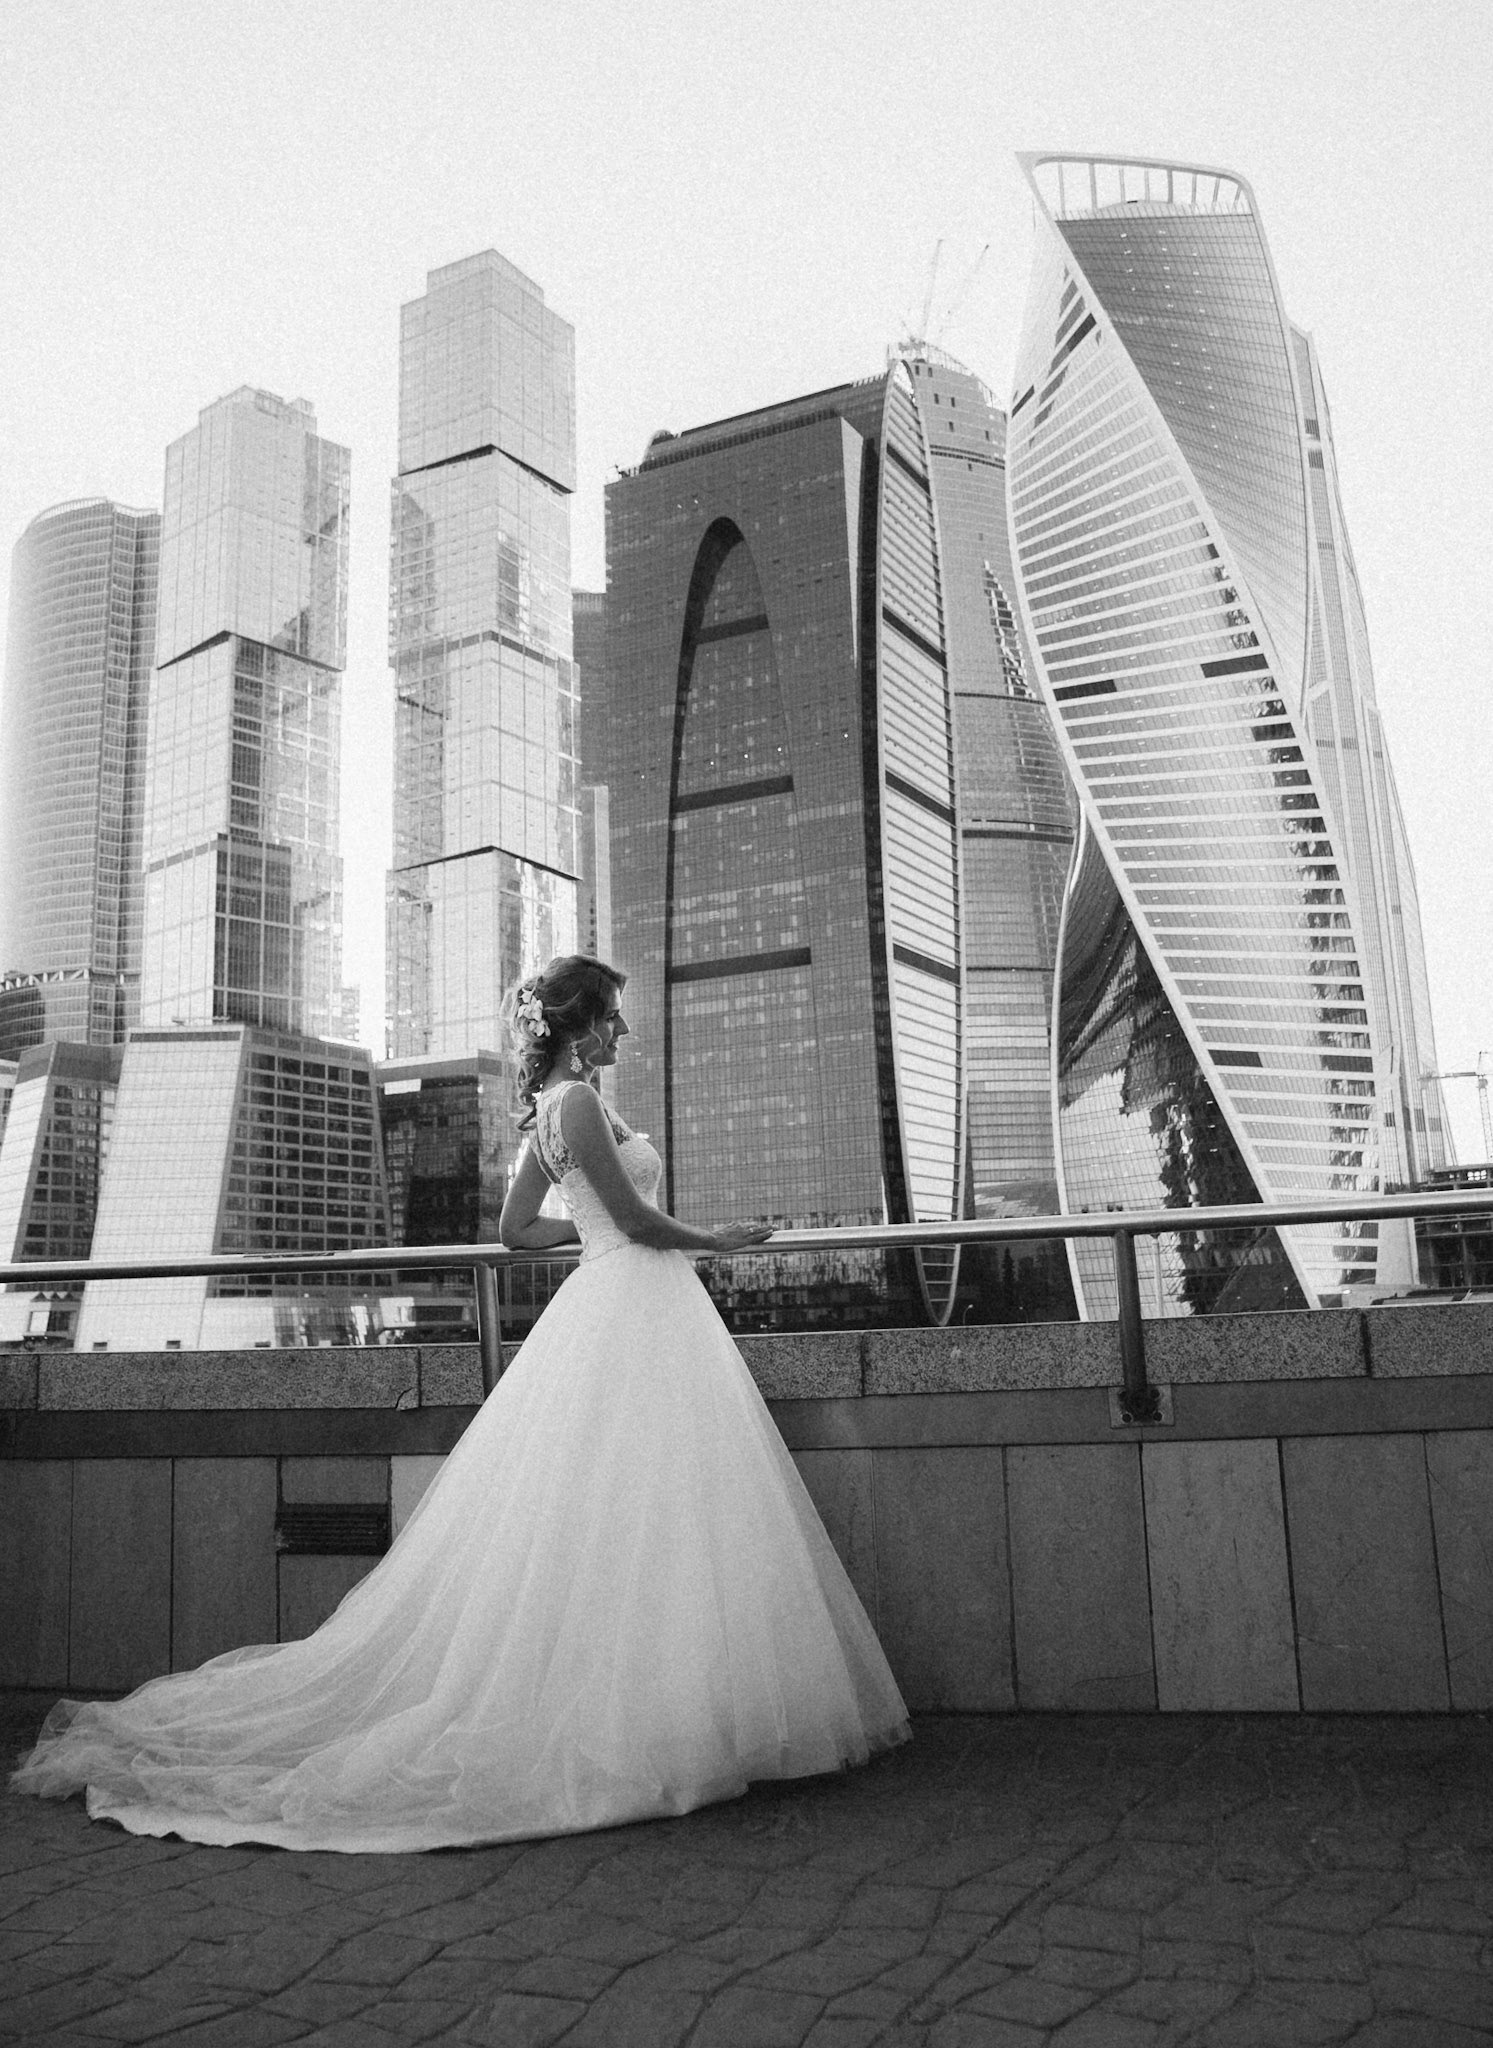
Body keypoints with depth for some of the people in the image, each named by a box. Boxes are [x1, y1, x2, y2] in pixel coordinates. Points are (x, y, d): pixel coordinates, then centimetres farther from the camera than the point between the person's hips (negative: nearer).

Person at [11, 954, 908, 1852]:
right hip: (633, 1311, -10)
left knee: (599, 1532, 11)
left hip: (614, 1307, 10)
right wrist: (716, 1239, -1)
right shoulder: (579, 1103, -14)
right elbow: (635, 1217, -16)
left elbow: (517, 1227, 23)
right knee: (627, 1528, -6)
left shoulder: (557, 1109, 16)